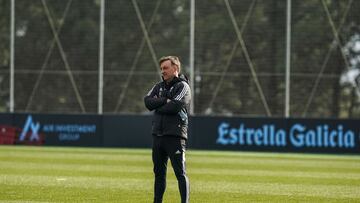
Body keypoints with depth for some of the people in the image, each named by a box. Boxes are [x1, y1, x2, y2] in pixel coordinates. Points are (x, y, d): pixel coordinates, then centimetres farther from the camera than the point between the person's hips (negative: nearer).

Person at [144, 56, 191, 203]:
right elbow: (148, 101, 1)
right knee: (159, 172, 12)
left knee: (180, 173, -8)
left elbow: (175, 107, -18)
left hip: (175, 135, -7)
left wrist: (158, 106, -3)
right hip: (158, 134, 7)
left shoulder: (182, 86, -3)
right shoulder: (159, 86, 17)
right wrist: (165, 101, -10)